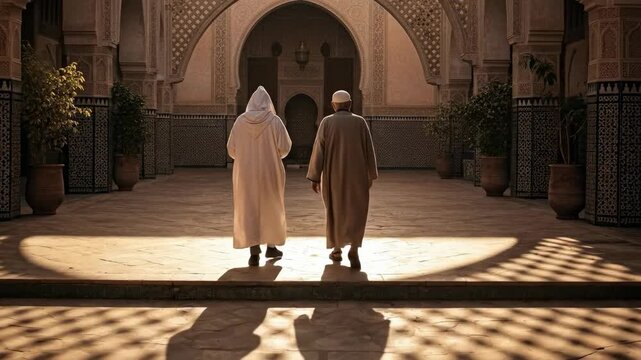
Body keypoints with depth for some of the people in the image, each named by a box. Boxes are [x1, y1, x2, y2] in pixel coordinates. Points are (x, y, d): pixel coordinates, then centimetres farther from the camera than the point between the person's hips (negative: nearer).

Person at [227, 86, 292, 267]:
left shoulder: (241, 121, -2)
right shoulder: (275, 121, -7)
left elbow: (231, 149, 1)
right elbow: (285, 148, -9)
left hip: (246, 172, 1)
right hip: (269, 172, -1)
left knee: (249, 210, 4)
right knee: (271, 207, 17)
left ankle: (254, 252, -8)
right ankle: (271, 246, 27)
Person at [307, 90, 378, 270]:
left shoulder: (326, 122, -5)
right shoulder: (360, 122, -2)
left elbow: (318, 151, -6)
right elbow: (369, 150, 0)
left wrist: (314, 178, -2)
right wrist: (371, 175, 9)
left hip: (333, 174, 0)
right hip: (356, 174, 0)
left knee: (335, 210, 16)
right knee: (355, 211, 3)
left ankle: (337, 250, 22)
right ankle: (354, 248, -17)